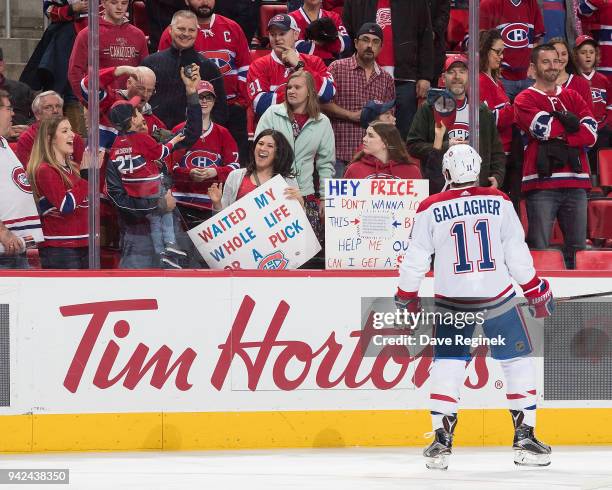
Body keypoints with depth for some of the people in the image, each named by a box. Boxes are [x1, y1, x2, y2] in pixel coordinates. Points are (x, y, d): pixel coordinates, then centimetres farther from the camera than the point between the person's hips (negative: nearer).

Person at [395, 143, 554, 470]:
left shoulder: (431, 209, -3)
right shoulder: (499, 202, -1)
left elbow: (416, 259, 1)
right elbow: (517, 253, 0)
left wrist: (406, 296, 17)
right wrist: (536, 291, 12)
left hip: (452, 301, 0)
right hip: (497, 298, 0)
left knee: (446, 367, 10)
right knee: (519, 363, 11)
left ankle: (442, 440, 0)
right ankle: (524, 438, 7)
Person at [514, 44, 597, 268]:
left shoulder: (573, 97, 19)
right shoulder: (525, 99, 5)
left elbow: (591, 133, 4)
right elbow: (543, 128, -13)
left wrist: (560, 139, -9)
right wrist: (572, 123, 2)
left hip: (575, 181, 5)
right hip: (542, 182, -5)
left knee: (578, 249, 4)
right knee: (539, 249, -9)